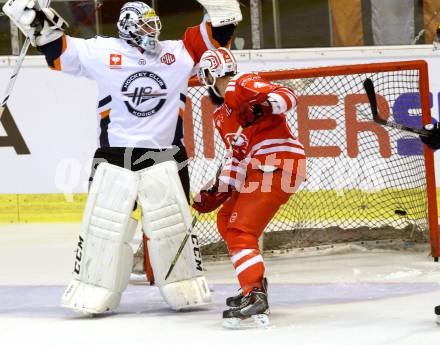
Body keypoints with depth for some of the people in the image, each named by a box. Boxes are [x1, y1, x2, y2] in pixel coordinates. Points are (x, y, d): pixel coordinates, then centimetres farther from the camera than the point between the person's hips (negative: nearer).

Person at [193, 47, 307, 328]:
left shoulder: (243, 85, -6)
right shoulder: (222, 113, 24)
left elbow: (287, 96, -18)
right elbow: (238, 153, 25)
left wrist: (265, 105, -38)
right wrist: (219, 191, 19)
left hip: (277, 164, -11)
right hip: (260, 168, 11)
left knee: (241, 231, -18)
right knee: (227, 221, 24)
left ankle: (256, 302, -29)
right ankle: (254, 288, 29)